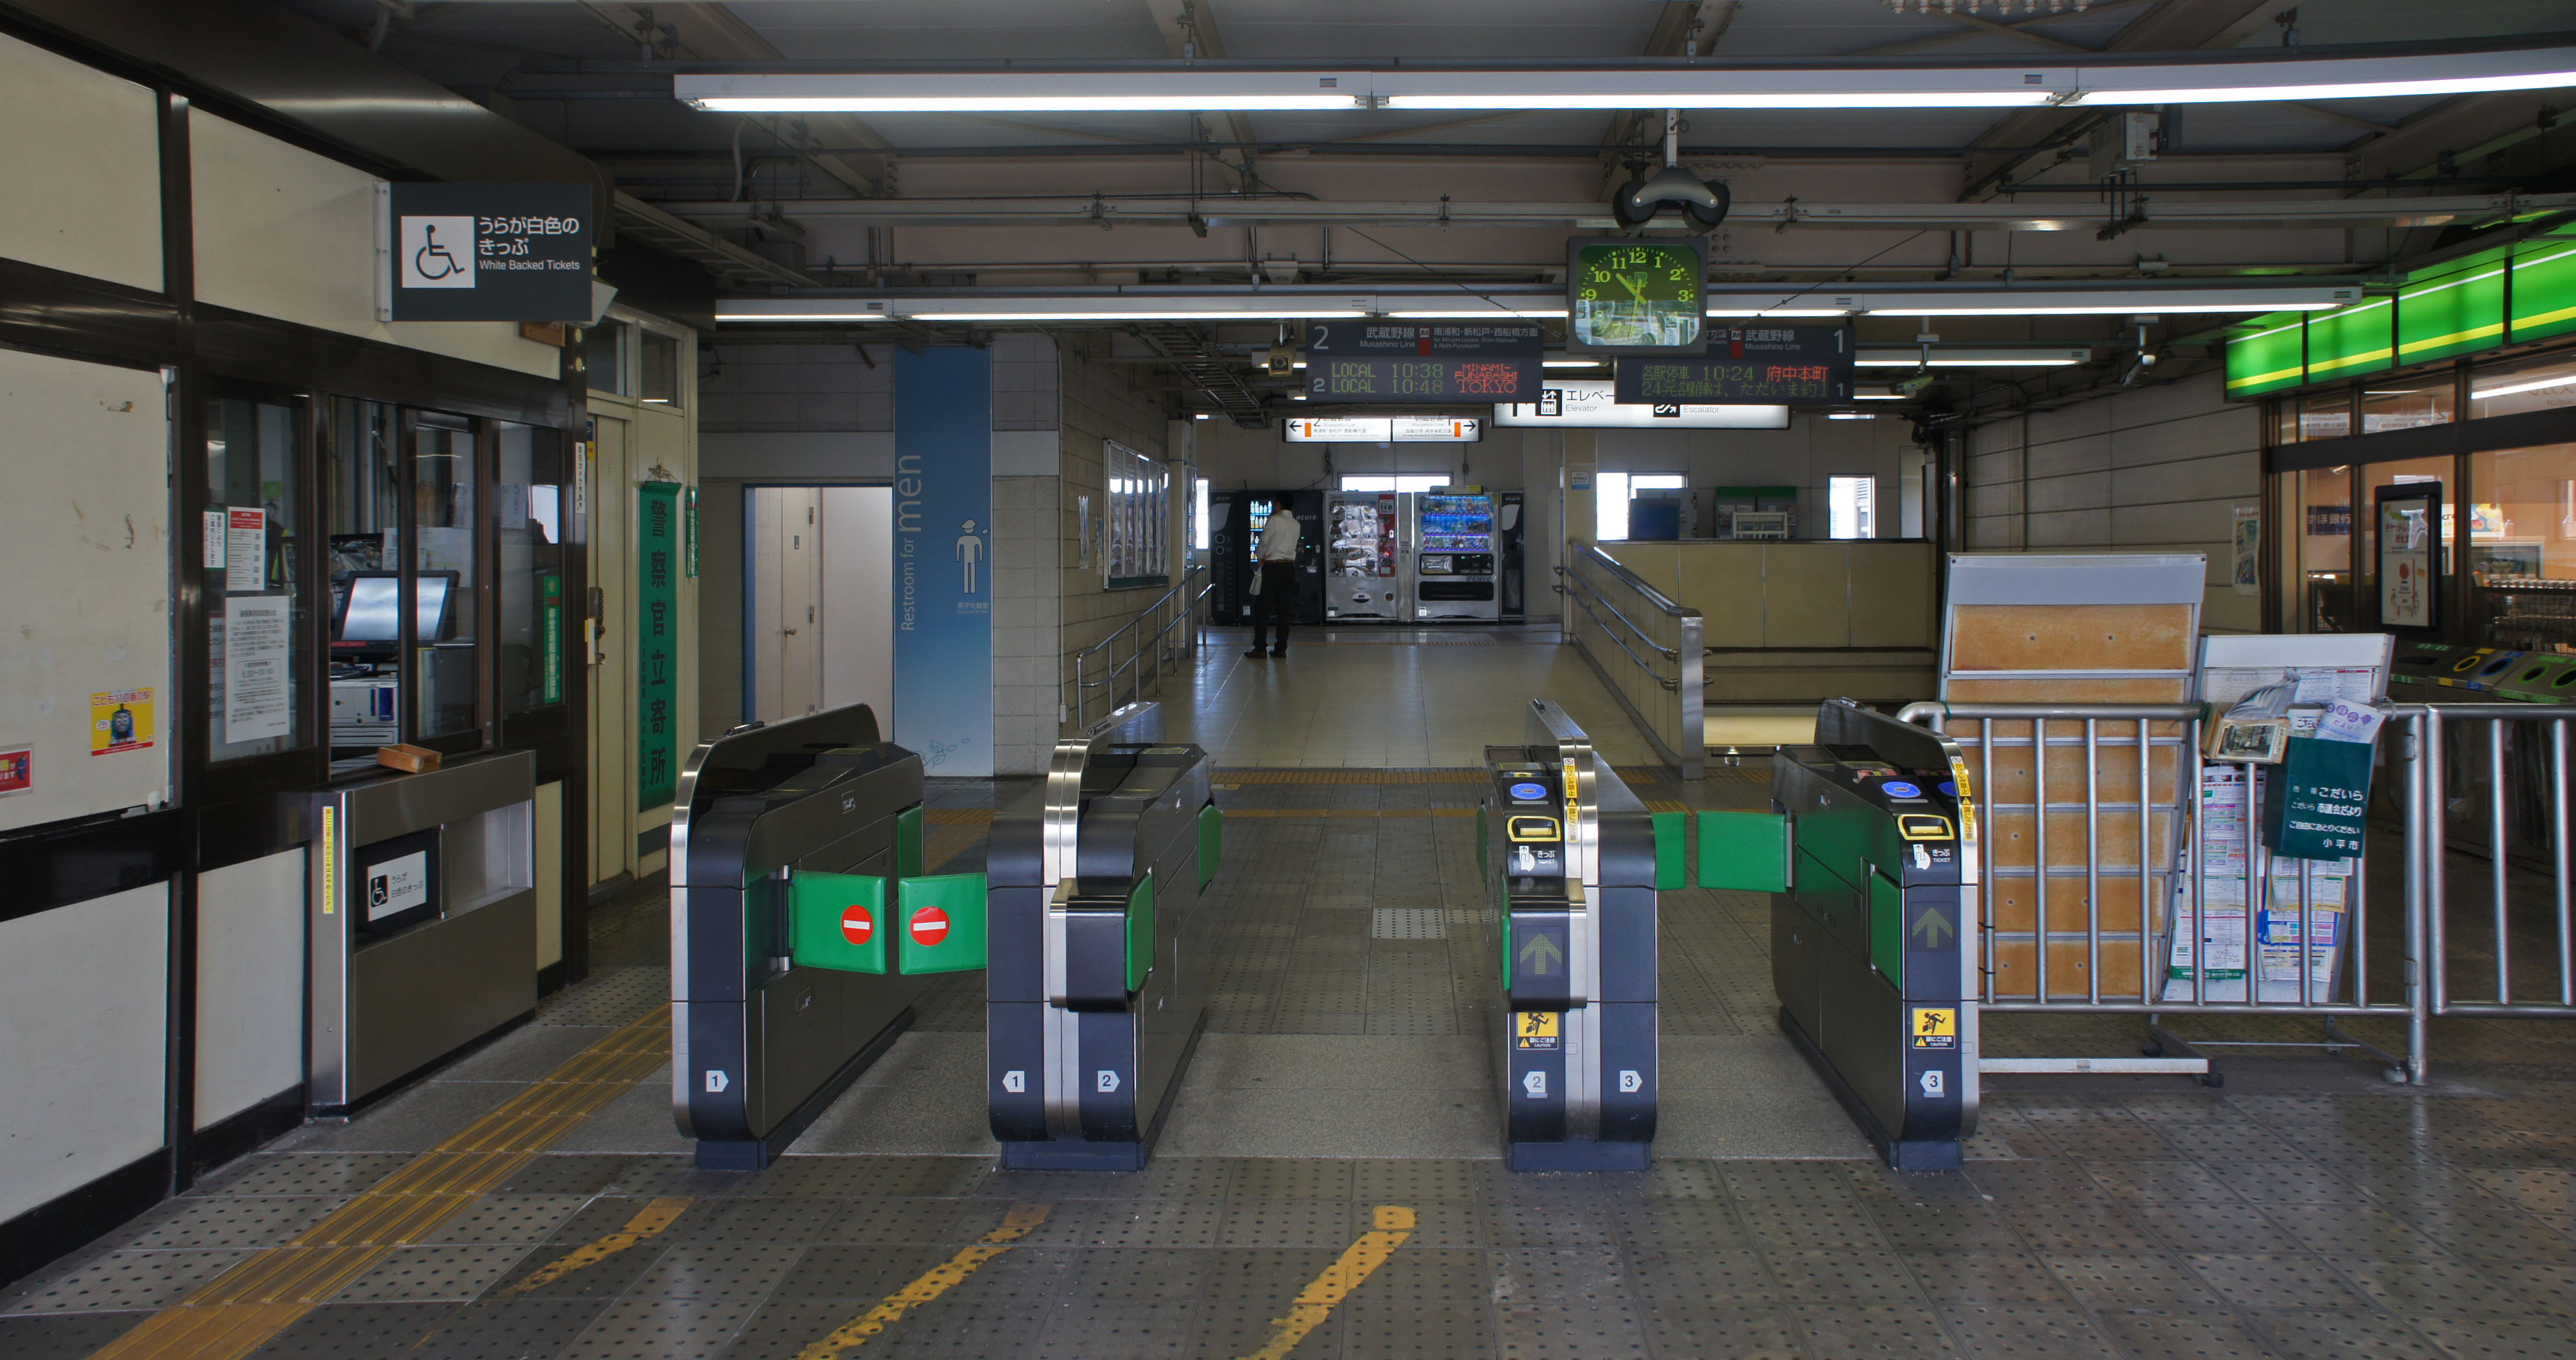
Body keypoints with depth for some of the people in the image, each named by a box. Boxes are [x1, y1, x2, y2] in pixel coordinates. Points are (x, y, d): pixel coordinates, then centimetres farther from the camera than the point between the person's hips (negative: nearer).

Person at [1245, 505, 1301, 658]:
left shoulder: (1275, 520, -10)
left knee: (1262, 608, 0)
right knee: (1284, 609, 8)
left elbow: (1265, 540, -16)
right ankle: (1281, 648, 7)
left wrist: (1260, 557, -1)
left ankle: (1260, 648, -2)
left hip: (1272, 567, -6)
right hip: (1289, 567, 6)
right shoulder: (1296, 524, 10)